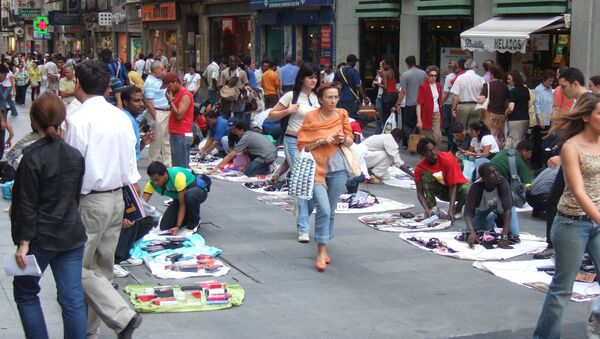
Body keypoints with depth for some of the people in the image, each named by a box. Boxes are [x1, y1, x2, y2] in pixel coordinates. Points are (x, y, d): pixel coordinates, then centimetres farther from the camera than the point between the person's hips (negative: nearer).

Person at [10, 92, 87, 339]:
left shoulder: (32, 156, -14)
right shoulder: (75, 155, 5)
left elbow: (27, 203, -15)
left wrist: (24, 241, -13)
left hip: (41, 238, -5)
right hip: (72, 235, 5)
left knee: (25, 292, 13)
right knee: (72, 298, 5)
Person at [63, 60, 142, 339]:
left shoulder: (79, 120, -16)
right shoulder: (121, 117, 4)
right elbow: (130, 164, 9)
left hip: (89, 201, -7)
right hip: (117, 198, 7)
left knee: (80, 269, 1)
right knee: (102, 268, 13)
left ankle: (122, 316, -10)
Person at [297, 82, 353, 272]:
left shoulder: (342, 115, 4)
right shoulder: (311, 117, -5)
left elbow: (351, 142, 10)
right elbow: (302, 145, -5)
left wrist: (343, 139, -11)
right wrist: (322, 141, -18)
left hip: (337, 168, 4)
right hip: (317, 168, -4)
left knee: (331, 212, 11)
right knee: (324, 209, -16)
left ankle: (323, 248, 27)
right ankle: (321, 254, -12)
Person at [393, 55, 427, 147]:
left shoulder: (405, 75, -9)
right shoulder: (423, 73, 3)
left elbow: (403, 92, -11)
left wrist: (398, 105, -7)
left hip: (410, 105, -4)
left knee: (408, 125, 6)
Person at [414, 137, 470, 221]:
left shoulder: (448, 159, -26)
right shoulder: (420, 168, -18)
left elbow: (452, 186, -28)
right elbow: (420, 193, -19)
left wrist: (451, 209, -37)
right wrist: (427, 209, -37)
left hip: (457, 186, -2)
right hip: (442, 190, 2)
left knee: (468, 191, -37)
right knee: (425, 175, -25)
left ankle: (458, 207, -3)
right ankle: (431, 208, -19)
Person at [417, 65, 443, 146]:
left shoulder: (439, 86, 9)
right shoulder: (423, 86, -8)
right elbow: (419, 104, -12)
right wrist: (419, 120, -18)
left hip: (437, 114, 4)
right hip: (426, 115, -4)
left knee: (438, 137, -5)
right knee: (426, 139, 2)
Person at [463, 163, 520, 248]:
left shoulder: (503, 183, -35)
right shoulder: (476, 187, -32)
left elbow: (508, 210, -39)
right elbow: (468, 212, -35)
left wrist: (504, 236, -48)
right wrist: (472, 232, -53)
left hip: (502, 211, -1)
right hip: (484, 211, 1)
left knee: (514, 236, -17)